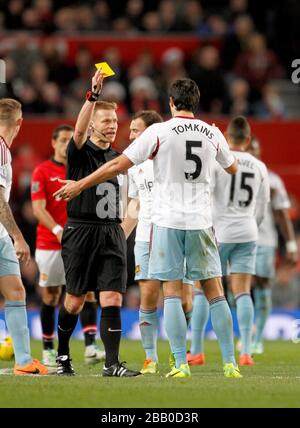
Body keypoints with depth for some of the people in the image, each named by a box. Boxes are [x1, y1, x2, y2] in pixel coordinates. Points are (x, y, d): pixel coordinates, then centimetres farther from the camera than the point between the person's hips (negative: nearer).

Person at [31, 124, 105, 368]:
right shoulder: (42, 172, -2)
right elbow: (38, 208, -11)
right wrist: (58, 230, -25)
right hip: (49, 244, -2)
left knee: (88, 291, -12)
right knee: (51, 296, 5)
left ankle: (91, 348, -19)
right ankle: (48, 350, 16)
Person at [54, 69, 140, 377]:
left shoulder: (117, 157, 14)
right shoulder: (80, 152, -3)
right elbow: (79, 130, -26)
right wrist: (94, 94, -37)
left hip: (111, 233, 4)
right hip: (80, 232, -4)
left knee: (112, 300, -8)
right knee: (74, 301, 5)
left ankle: (112, 363, -10)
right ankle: (62, 356, 24)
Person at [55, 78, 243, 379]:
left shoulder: (159, 131, -6)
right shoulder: (212, 134, 5)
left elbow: (119, 164, -6)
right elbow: (233, 168, 23)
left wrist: (80, 185, 3)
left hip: (167, 221, -3)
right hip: (201, 222, 3)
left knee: (172, 293, -1)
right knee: (215, 292, 6)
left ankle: (181, 364, -7)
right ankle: (230, 363, 4)